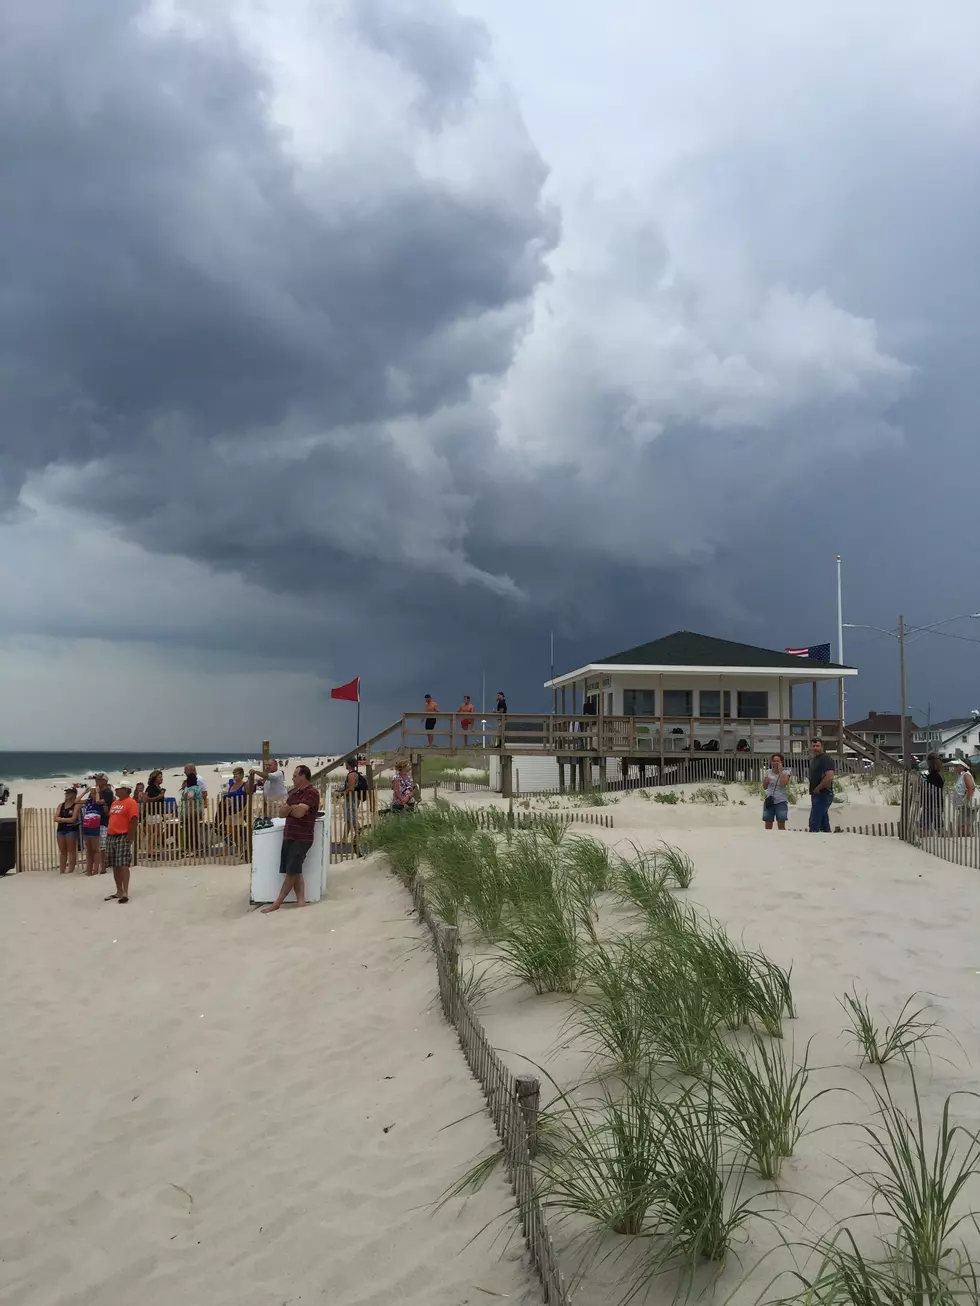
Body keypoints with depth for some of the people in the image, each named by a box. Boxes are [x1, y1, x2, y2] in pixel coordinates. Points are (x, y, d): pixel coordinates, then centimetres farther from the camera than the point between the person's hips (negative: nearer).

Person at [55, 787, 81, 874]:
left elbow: (73, 819, -14)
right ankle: (62, 871, 13)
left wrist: (62, 819, -5)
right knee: (62, 851, 9)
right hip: (61, 829, 6)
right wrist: (66, 819, -11)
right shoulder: (61, 805, 12)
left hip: (72, 830, -6)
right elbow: (56, 819, 2)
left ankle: (71, 871, -3)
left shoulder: (76, 805, -5)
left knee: (71, 851, -4)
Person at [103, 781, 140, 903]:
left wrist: (130, 837, -19)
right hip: (111, 837, 9)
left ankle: (125, 892, -13)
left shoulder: (131, 802, -10)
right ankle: (119, 892, 17)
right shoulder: (115, 802, 18)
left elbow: (134, 821, -16)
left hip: (123, 837, -9)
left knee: (123, 865, -12)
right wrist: (109, 833, 17)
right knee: (115, 866, 10)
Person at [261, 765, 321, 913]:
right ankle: (301, 900, 7)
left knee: (292, 871, -5)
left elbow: (299, 812, -23)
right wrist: (292, 808, -10)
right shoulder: (293, 792, 15)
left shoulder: (312, 792, -12)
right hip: (288, 836, 9)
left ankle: (277, 903, -1)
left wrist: (289, 808, -2)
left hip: (302, 838, -9)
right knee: (294, 871, 6)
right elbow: (281, 812, 10)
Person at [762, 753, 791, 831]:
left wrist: (780, 771, -11)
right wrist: (766, 781, -7)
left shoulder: (785, 772, 1)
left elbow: (784, 783, -19)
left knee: (781, 826, -6)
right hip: (769, 801, 3)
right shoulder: (768, 772, 9)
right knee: (768, 826, 5)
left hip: (781, 802, -3)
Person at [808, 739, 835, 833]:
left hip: (823, 794, -10)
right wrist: (813, 791, 14)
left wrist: (817, 789, -16)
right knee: (823, 821, 13)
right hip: (816, 794, 10)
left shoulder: (826, 758, -12)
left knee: (814, 821, -14)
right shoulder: (813, 759, 17)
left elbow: (829, 777, -23)